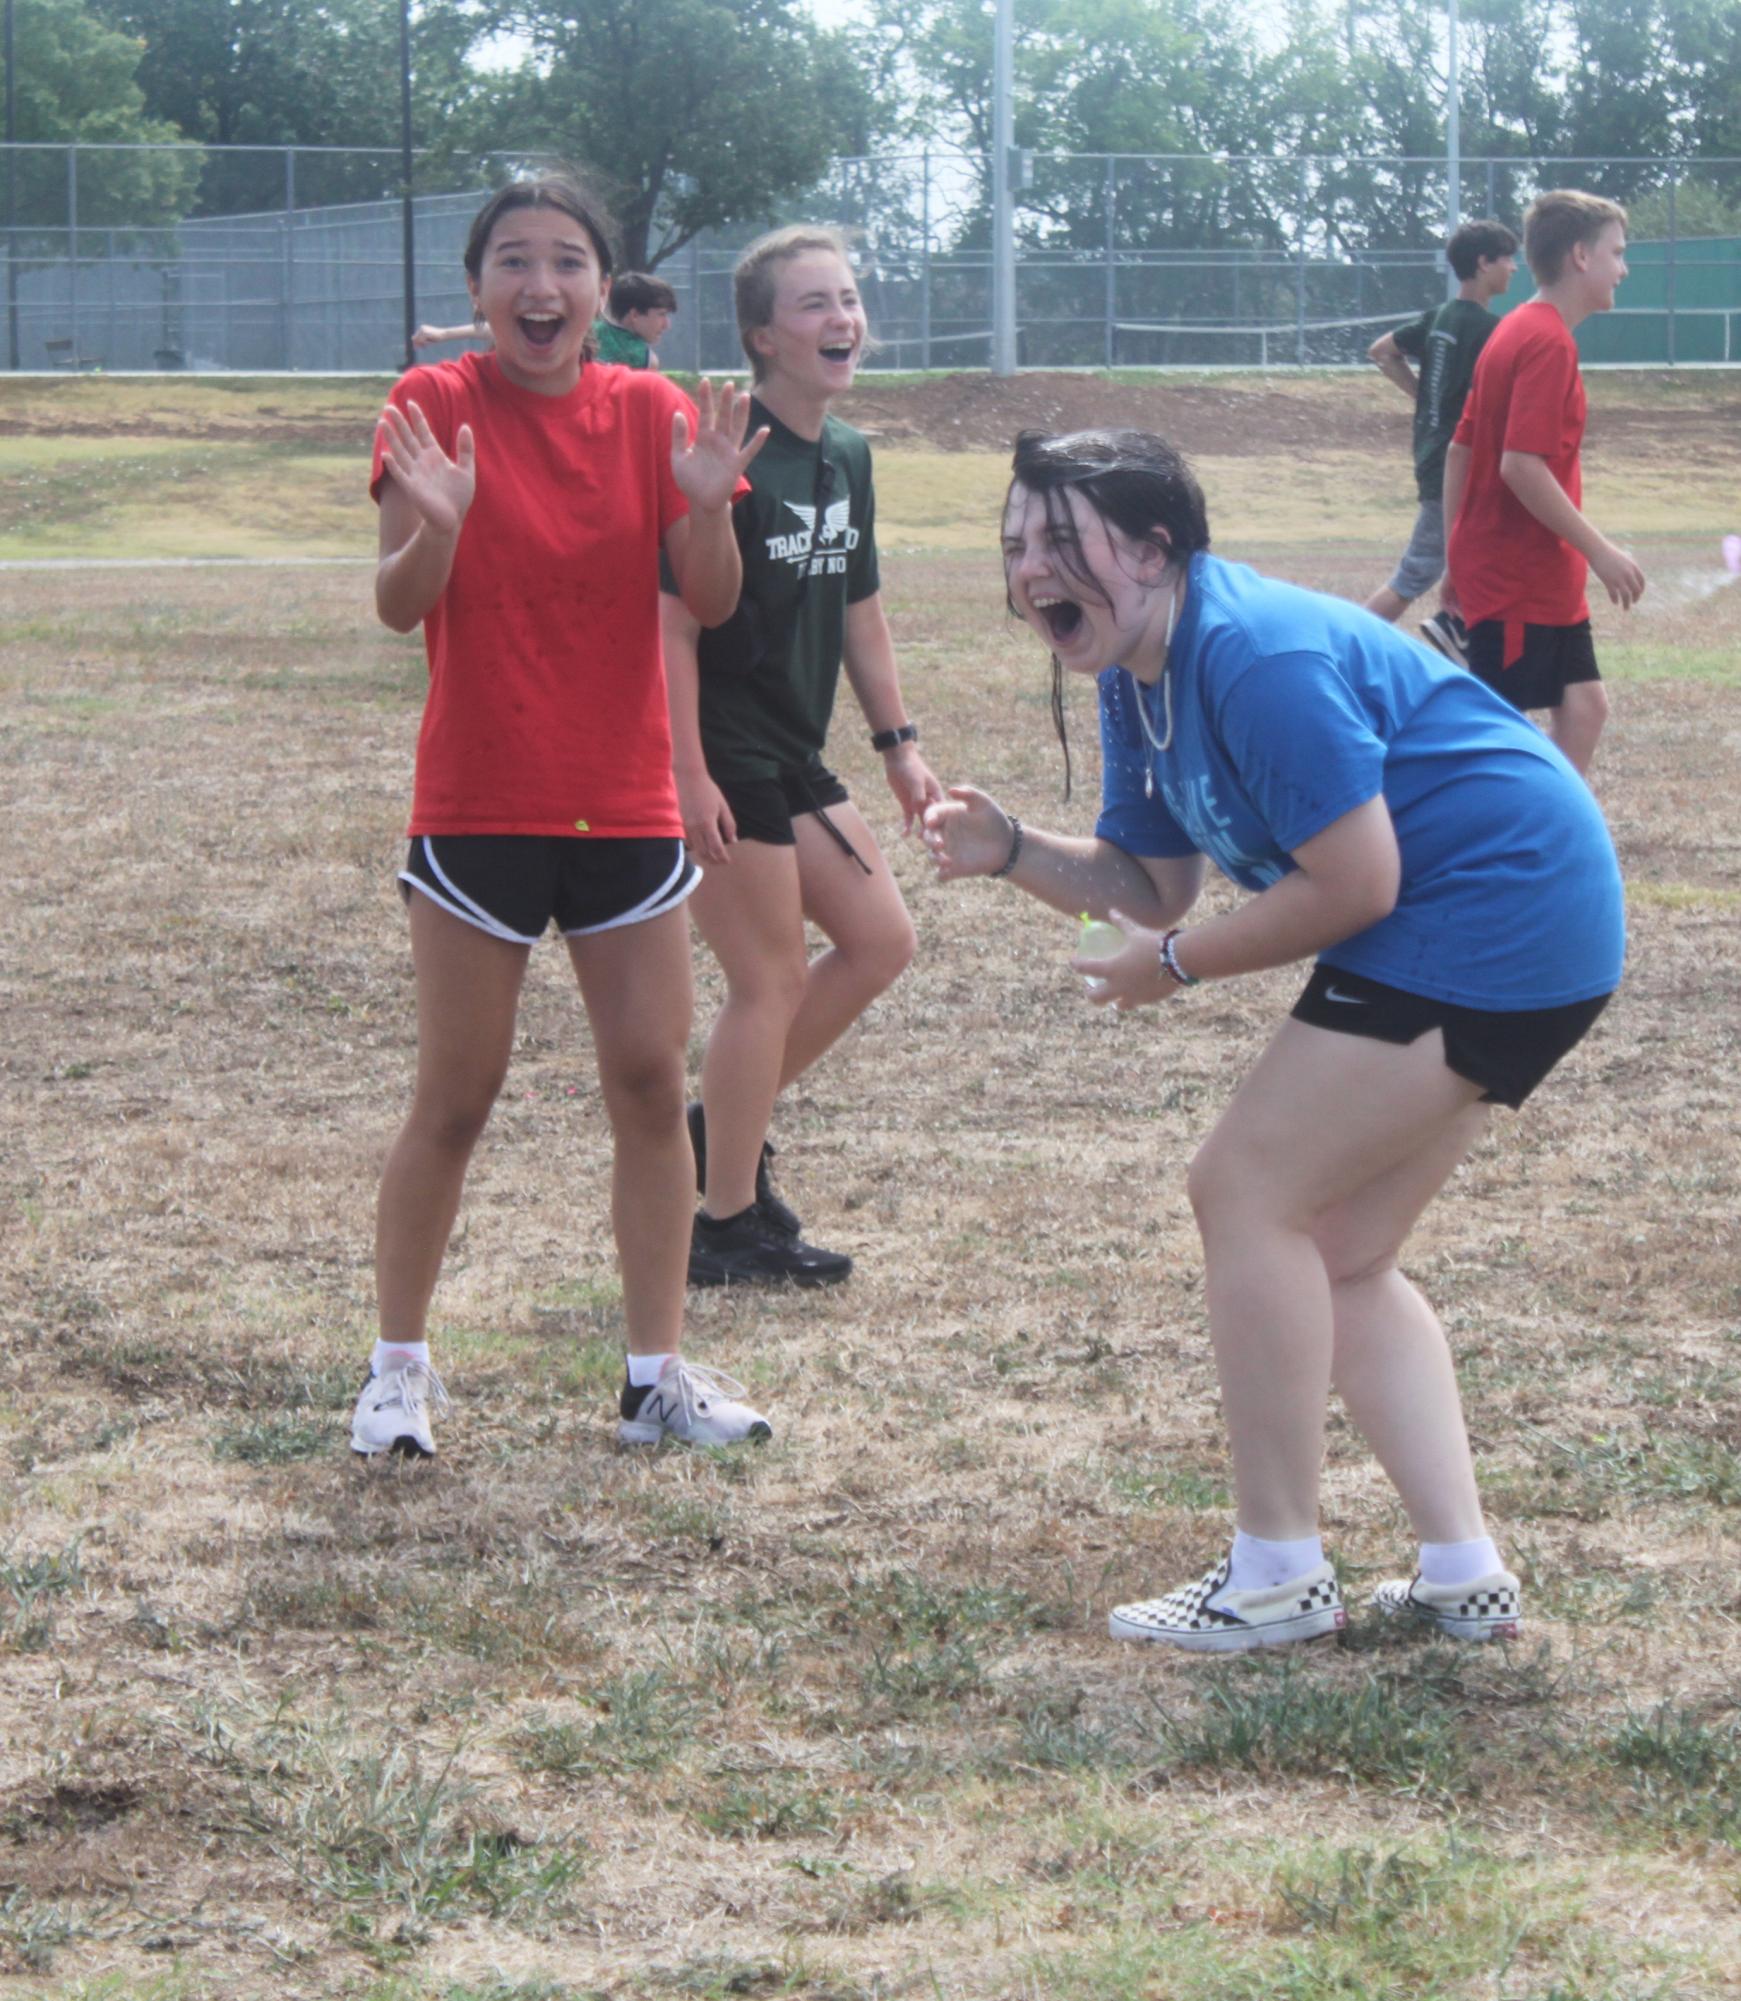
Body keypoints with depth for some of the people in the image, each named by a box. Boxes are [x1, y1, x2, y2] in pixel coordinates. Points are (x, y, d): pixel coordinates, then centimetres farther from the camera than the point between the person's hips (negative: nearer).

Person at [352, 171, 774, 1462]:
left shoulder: (649, 413, 1)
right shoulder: (438, 408, -6)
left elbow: (712, 603, -6)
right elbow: (400, 606, -14)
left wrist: (707, 507, -25)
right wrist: (435, 523, -34)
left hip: (627, 807, 3)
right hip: (479, 809, -3)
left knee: (652, 1082, 3)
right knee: (455, 1098, 2)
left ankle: (659, 1372, 12)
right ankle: (400, 1366, 15)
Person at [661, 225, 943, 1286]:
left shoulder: (848, 456, 10)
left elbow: (860, 611, 20)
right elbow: (674, 622, -19)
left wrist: (899, 742, 19)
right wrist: (687, 773, -23)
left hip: (793, 755, 9)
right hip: (724, 757, -9)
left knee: (881, 938, 11)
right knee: (771, 979, -4)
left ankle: (728, 1125, 23)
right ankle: (729, 1227, 7)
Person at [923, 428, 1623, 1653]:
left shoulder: (1256, 657, -23)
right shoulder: (1141, 677, 10)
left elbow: (1355, 884, -23)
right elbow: (1148, 884, 14)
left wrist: (1179, 965, -12)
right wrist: (1010, 853, -3)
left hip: (1497, 911, -11)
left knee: (1247, 1189, -9)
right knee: (1338, 1260, 13)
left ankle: (1280, 1581, -2)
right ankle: (1465, 1575, 14)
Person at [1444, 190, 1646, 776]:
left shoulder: (1515, 334, 13)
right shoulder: (1548, 343, -17)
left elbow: (1459, 452, 17)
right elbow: (1521, 465, -25)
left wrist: (1458, 558, 20)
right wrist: (1599, 551, -20)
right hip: (1517, 580, -10)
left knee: (1584, 706, 11)